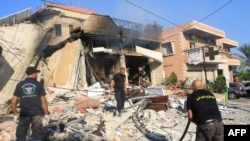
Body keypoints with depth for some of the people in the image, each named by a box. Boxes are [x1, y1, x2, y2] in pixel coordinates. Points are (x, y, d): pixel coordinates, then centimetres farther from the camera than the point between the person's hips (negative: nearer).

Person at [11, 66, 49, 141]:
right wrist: (46, 114, 1)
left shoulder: (20, 85, 2)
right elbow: (43, 101, -6)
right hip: (36, 114, -2)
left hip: (24, 114, 2)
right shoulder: (39, 85, -3)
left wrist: (15, 115, 9)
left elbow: (13, 102, 0)